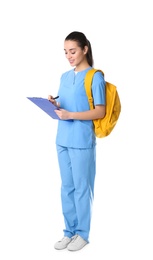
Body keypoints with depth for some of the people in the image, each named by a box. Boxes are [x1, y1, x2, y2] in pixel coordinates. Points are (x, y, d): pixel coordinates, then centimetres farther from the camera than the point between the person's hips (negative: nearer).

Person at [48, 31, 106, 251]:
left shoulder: (95, 77, -7)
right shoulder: (64, 77, 14)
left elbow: (100, 112, -11)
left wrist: (71, 115, -20)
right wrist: (54, 105, -4)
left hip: (82, 141, -6)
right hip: (62, 140, 7)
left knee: (82, 188, 3)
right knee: (66, 187, 12)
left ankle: (83, 233, 17)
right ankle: (70, 231, 23)